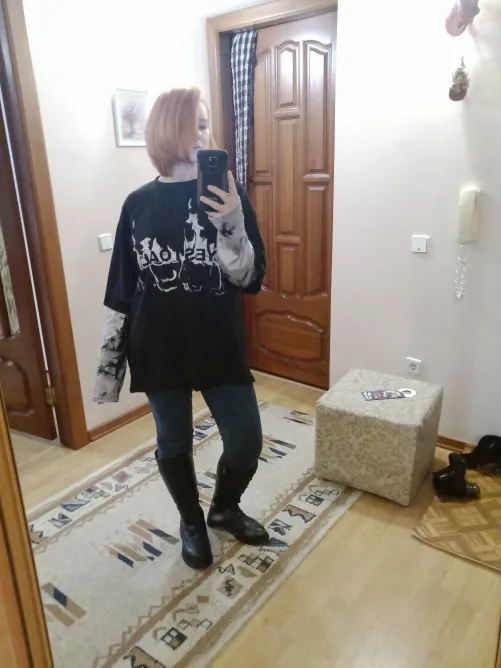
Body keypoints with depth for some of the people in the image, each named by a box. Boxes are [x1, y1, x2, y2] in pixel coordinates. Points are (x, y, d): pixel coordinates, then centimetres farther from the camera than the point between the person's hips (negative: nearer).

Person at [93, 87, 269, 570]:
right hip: (159, 349, 0)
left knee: (246, 441, 6)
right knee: (173, 443, 14)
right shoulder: (139, 204, -1)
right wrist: (108, 365, 2)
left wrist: (231, 225, -26)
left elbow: (252, 279, -9)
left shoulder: (228, 194, -2)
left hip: (220, 346, 0)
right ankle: (191, 522, 41)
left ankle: (224, 509, 38)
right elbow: (119, 291, 2)